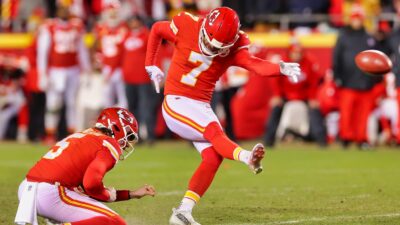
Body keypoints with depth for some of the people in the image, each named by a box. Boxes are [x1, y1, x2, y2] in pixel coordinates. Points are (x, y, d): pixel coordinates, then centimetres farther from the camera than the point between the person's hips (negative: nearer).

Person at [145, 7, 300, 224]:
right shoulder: (186, 27, -13)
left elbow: (254, 64, -25)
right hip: (176, 102, -5)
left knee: (213, 157, -9)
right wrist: (151, 66, 6)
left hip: (202, 107, 5)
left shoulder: (233, 46, -6)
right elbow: (156, 29, 6)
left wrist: (281, 68, -44)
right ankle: (247, 157, -51)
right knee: (215, 132, -27)